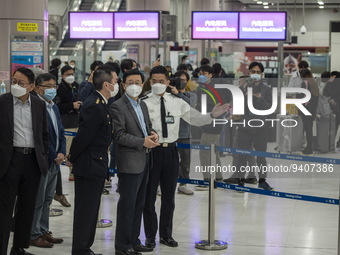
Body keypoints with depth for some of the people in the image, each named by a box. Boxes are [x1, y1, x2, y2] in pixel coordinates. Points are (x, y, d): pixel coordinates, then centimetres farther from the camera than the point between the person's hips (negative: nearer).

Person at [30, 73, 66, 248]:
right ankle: (34, 235, 8)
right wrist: (53, 156, -14)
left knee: (47, 199, 15)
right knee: (38, 200, -1)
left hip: (54, 161, 9)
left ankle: (44, 231, 24)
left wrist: (61, 153, 1)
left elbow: (60, 133, 17)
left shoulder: (54, 108, 14)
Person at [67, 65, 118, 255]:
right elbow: (84, 137, -21)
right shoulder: (94, 106, -21)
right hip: (90, 165, -10)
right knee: (86, 210, -2)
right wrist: (72, 158, -9)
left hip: (97, 164, 10)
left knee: (91, 210, 16)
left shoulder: (101, 104, 12)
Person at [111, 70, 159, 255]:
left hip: (144, 161, 9)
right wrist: (143, 141, -19)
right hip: (129, 162, -8)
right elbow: (119, 135, -17)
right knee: (127, 204, -3)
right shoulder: (118, 106, -11)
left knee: (139, 204, 14)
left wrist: (152, 134, 4)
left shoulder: (142, 105, 16)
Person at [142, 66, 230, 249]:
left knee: (169, 196, 14)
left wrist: (212, 115, -8)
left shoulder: (177, 103, 4)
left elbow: (196, 119, 7)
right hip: (152, 150, -4)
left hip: (170, 151, 4)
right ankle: (150, 236, 20)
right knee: (149, 196, 6)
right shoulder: (145, 103, -9)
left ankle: (166, 234, 28)